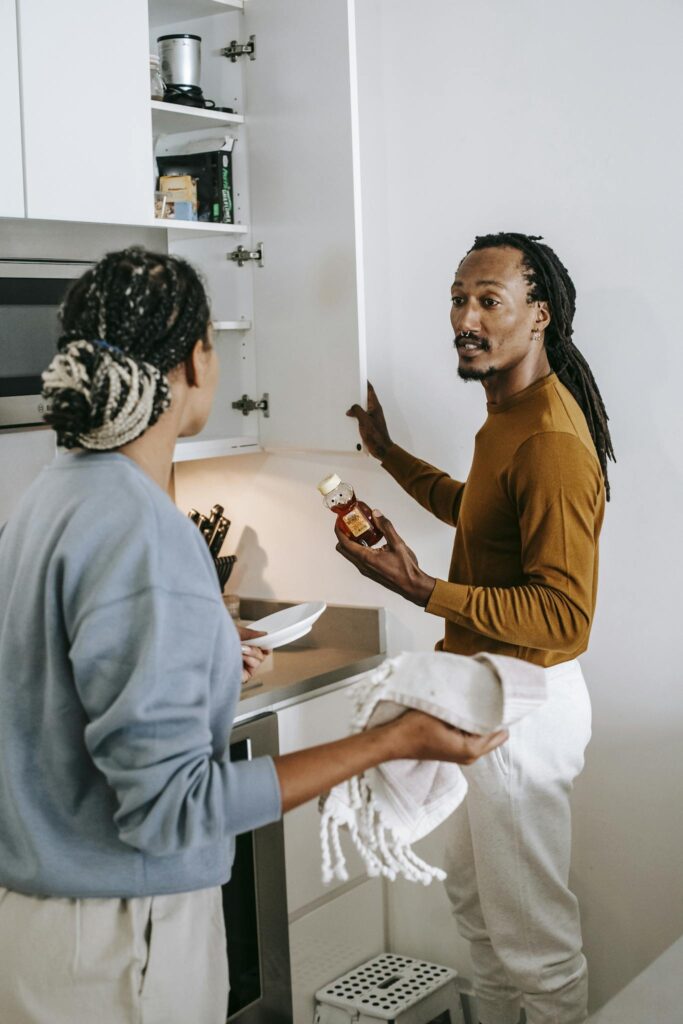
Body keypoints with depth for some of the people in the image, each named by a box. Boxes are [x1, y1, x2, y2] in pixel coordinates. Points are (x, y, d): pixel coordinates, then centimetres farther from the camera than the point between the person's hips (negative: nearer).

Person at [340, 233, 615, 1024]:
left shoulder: (553, 441, -25)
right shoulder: (509, 412, 8)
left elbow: (563, 615, -29)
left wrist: (422, 590, -32)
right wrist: (389, 454, 29)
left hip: (525, 702, -11)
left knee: (532, 929, 4)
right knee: (472, 892, 25)